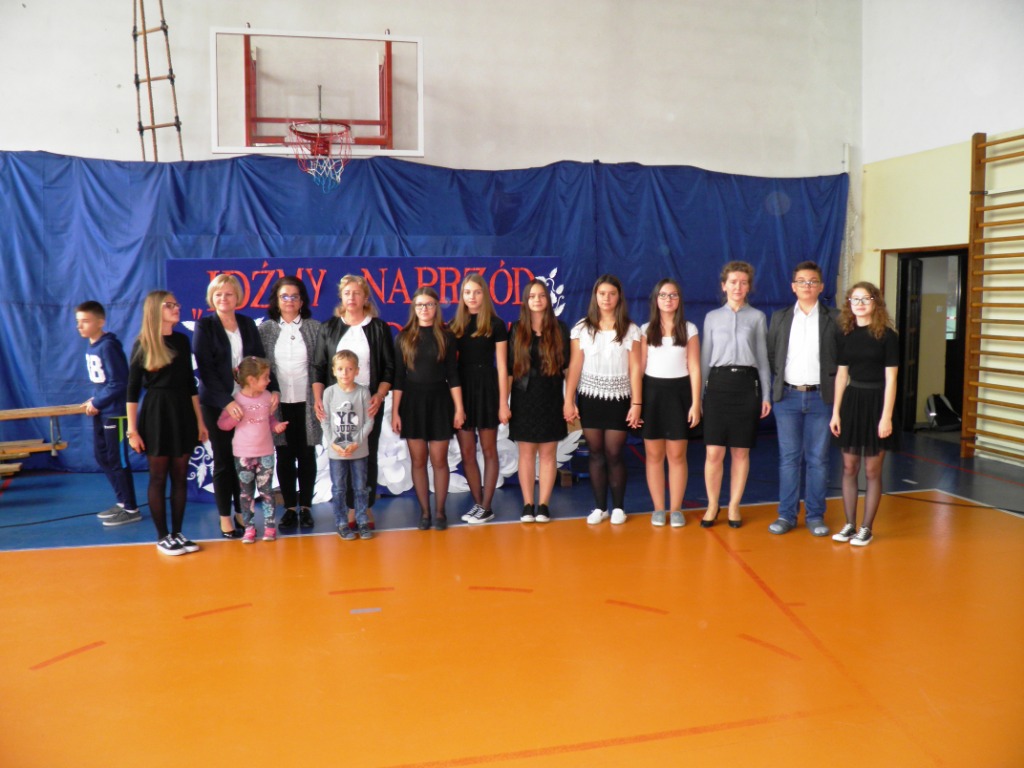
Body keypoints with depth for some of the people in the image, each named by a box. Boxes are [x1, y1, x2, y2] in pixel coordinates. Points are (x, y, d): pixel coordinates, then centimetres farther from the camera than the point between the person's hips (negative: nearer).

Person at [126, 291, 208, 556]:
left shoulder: (181, 340, 8)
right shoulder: (142, 345, -5)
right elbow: (132, 390, -5)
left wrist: (200, 420, 11)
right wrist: (132, 429, -9)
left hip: (183, 412, 5)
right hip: (155, 414, -4)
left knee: (180, 476, 8)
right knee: (158, 477, 3)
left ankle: (177, 532, 17)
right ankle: (162, 536, 12)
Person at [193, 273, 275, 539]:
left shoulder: (247, 324, 9)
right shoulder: (204, 326, -3)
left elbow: (261, 359, 9)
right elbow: (204, 369, -10)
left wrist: (273, 388, -7)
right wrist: (226, 401, -19)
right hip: (217, 404, -3)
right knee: (223, 461, 5)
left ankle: (241, 513, 19)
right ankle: (225, 519, 15)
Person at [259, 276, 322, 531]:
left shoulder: (315, 327, 2)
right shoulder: (265, 329, 4)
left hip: (307, 402, -1)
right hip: (279, 403, 1)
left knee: (306, 455, 6)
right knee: (284, 456, 6)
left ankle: (305, 507, 17)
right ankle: (290, 508, 16)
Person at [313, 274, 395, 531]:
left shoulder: (379, 328, 4)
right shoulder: (329, 328, 8)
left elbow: (389, 367, 2)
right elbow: (318, 367, 7)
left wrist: (379, 396, -12)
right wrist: (318, 399, -5)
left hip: (369, 402, -1)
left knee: (368, 456, 3)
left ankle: (367, 508, 12)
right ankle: (350, 509, 8)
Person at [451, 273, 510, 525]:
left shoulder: (496, 324, -2)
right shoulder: (454, 325, 7)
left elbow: (502, 366, -4)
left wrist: (503, 402, -8)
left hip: (486, 388, -3)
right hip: (461, 389, 3)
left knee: (488, 450, 5)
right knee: (467, 452, 5)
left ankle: (486, 507, 10)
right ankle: (478, 503, 17)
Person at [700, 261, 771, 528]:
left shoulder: (757, 317, 7)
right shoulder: (712, 317, 9)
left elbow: (763, 358, 8)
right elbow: (705, 357, 10)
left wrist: (766, 395, 4)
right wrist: (698, 394, 7)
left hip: (746, 384, 0)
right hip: (718, 383, 0)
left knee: (741, 452, 5)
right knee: (714, 452, -3)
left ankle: (734, 506, 17)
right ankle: (712, 505, 14)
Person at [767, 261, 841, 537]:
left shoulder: (834, 318, 3)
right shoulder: (780, 317, 8)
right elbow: (771, 354, 11)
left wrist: (831, 383, -2)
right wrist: (780, 379, 2)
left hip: (820, 397, -1)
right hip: (787, 396, 1)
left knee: (818, 459, 4)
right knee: (788, 458, 5)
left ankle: (815, 516, 13)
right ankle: (787, 514, 13)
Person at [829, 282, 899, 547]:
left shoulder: (886, 335, -6)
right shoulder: (846, 335, 5)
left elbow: (890, 379, -8)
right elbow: (841, 374, 8)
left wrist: (886, 417, -13)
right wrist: (835, 412, 5)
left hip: (875, 403, -4)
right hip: (851, 401, 4)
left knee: (872, 470, 4)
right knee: (849, 468, 8)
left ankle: (866, 528, 14)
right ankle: (849, 524, 18)